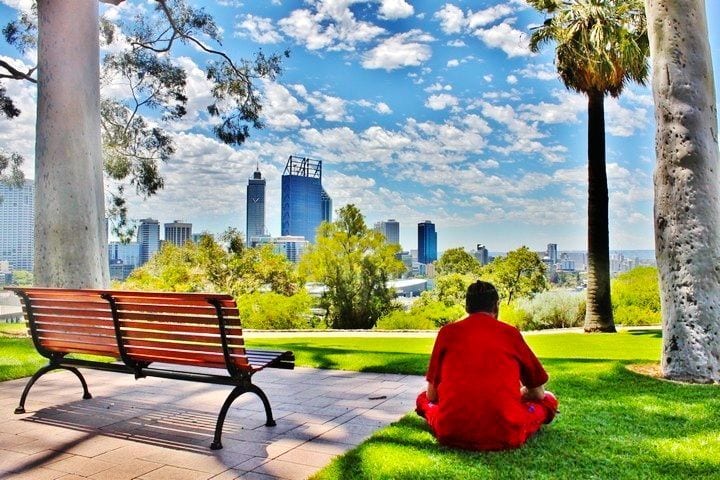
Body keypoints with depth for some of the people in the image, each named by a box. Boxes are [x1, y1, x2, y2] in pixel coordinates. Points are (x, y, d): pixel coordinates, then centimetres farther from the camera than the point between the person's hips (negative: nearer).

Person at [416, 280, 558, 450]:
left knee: (423, 398, 29)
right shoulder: (511, 332, 5)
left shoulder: (447, 332, 6)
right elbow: (538, 393, 17)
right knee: (548, 399, 26)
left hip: (452, 434, -1)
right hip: (505, 434, 2)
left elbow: (432, 395, 13)